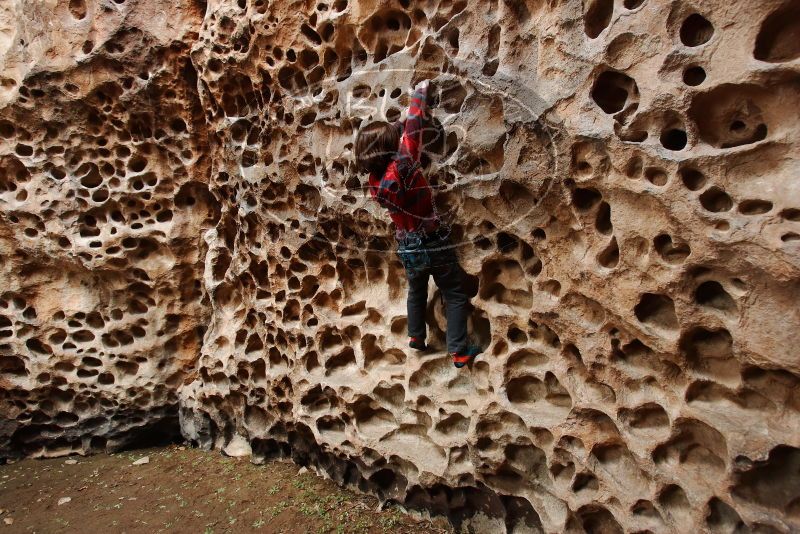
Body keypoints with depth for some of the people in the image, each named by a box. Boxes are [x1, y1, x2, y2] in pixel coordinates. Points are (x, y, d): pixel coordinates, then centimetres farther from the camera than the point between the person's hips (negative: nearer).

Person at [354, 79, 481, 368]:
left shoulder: (374, 181, -6)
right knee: (455, 295, 9)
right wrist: (420, 92, 0)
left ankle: (416, 337, 43)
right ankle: (459, 352, 12)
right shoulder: (401, 167, -25)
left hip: (407, 248, 6)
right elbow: (412, 129, -14)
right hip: (433, 244, -6)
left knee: (416, 292, 29)